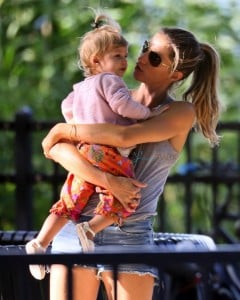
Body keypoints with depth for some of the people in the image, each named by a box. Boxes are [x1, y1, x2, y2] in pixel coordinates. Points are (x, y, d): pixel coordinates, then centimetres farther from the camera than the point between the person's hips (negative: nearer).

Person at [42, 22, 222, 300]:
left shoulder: (181, 113, 0)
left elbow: (125, 137, -17)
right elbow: (55, 149, -4)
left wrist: (63, 130, -8)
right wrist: (106, 180, -18)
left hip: (131, 236, -2)